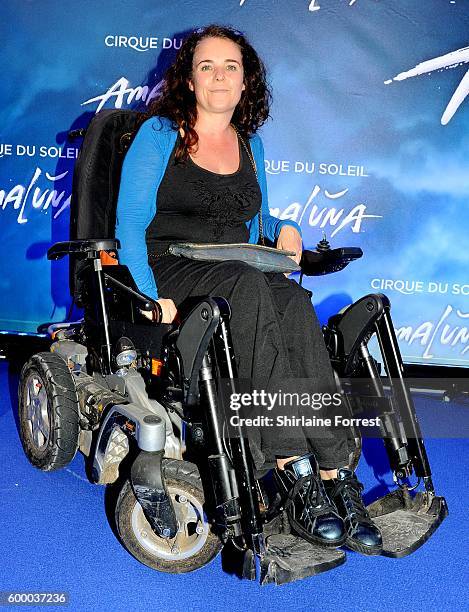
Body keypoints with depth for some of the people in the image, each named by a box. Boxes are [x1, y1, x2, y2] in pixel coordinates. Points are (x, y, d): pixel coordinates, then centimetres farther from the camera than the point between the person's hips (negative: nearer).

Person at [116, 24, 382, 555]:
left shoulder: (250, 144, 20)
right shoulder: (159, 134, 5)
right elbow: (131, 224, -3)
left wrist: (284, 229, 5)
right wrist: (152, 295, -18)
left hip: (242, 280, 4)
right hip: (169, 272, -4)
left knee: (295, 305, -32)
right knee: (247, 283, -38)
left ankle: (334, 477, -38)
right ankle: (295, 472, -42)